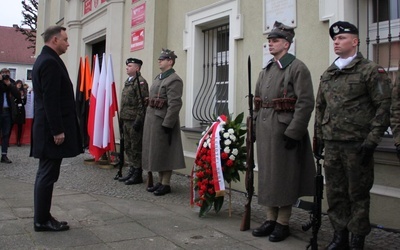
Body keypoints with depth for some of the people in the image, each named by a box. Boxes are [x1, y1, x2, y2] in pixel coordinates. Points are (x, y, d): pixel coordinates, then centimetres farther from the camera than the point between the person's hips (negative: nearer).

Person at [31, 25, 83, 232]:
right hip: (51, 129, -11)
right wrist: (58, 130, -21)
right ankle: (42, 220, 6)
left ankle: (42, 218, 21)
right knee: (48, 175, -3)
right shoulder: (50, 62, -15)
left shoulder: (44, 60, 18)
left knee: (45, 174, 13)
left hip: (47, 127, 11)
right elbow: (50, 100, -21)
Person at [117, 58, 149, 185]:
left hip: (134, 121, -9)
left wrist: (139, 120, -21)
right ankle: (132, 171, 24)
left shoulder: (141, 82, -11)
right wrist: (122, 118, 19)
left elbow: (143, 103, -17)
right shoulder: (128, 81, 18)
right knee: (128, 148, 14)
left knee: (136, 148, -2)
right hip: (126, 120, 9)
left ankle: (137, 175, 6)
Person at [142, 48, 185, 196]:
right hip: (152, 121, 9)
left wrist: (167, 124, -22)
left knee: (164, 154, -2)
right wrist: (148, 119, 17)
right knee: (155, 153, 14)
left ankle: (166, 184, 9)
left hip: (163, 122, -9)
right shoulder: (158, 78, 16)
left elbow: (175, 105, -20)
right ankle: (160, 181, 24)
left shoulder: (174, 80, -13)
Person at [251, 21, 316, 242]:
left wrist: (293, 133, -19)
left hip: (285, 131, -7)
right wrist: (255, 128, 12)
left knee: (284, 176, 1)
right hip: (264, 131, 7)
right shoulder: (266, 70, 16)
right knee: (267, 174, 12)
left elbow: (305, 104, -15)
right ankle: (271, 218, 24)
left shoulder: (297, 68, -7)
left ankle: (283, 223, 13)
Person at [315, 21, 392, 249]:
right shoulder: (327, 75, 14)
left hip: (357, 144, -5)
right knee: (335, 193, 11)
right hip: (331, 145, 6)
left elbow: (384, 106, -8)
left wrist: (372, 140, -13)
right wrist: (319, 137, 13)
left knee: (358, 193, 4)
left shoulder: (372, 71, -3)